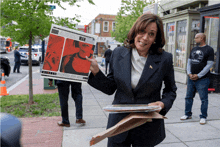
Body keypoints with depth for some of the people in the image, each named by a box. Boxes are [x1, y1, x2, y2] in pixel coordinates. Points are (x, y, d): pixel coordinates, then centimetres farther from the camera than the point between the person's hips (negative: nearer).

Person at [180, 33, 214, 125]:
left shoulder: (209, 49, -4)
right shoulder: (193, 49, 14)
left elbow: (209, 65, -10)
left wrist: (198, 75, -13)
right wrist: (189, 73, -2)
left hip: (202, 79, -6)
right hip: (191, 78, 6)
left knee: (204, 99, 2)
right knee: (188, 97, 10)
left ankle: (203, 117, 13)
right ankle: (188, 114, 23)